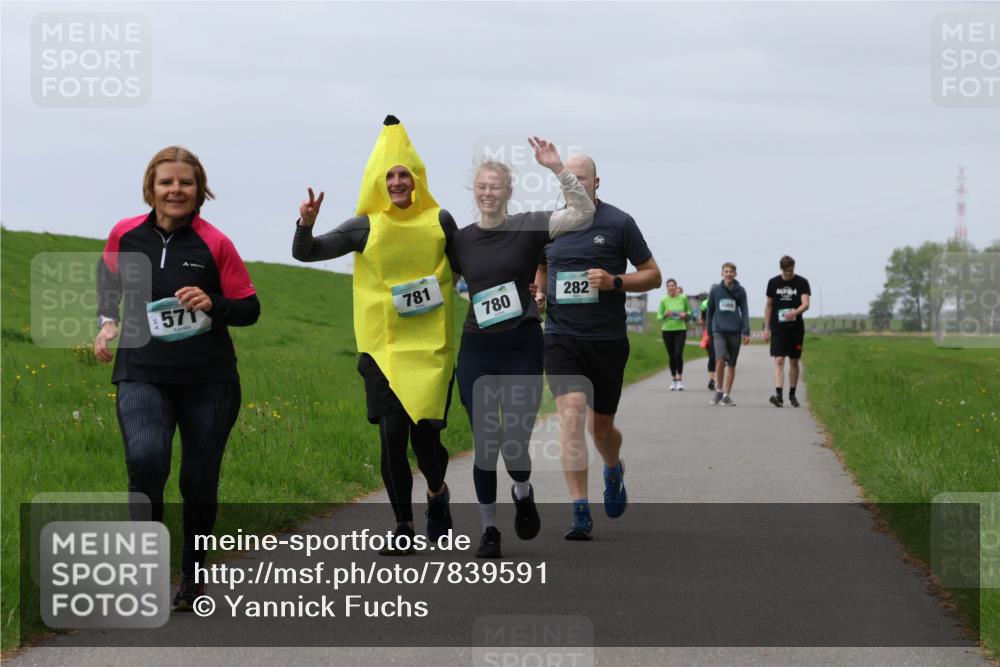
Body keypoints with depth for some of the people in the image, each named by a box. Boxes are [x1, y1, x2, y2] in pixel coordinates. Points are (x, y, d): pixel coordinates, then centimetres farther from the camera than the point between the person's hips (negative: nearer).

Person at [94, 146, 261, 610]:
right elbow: (109, 280, 23)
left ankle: (192, 576, 30)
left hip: (209, 380, 0)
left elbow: (249, 309, 0)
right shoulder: (124, 235, 1)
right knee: (145, 458, -26)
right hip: (142, 375, 0)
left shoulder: (214, 243, -5)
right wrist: (107, 321, 8)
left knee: (199, 482, 7)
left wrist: (213, 305, -18)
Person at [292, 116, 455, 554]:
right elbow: (304, 253, 1)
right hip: (383, 348, 0)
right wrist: (306, 225, -17)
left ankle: (437, 493, 28)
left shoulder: (440, 221, 4)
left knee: (425, 433, -6)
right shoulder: (366, 228, 2)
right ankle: (404, 526, 10)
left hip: (432, 346, 0)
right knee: (391, 435, -5)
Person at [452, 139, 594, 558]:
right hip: (476, 350, 2)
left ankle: (523, 494, 30)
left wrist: (557, 168, -23)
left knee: (515, 442, -4)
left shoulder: (528, 228, -3)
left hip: (522, 348, -2)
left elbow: (583, 213, -17)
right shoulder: (460, 240, 7)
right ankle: (489, 529, 15)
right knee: (485, 443, 2)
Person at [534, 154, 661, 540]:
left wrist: (615, 281, -15)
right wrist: (538, 294, 3)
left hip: (607, 339, -1)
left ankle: (613, 471, 46)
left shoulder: (618, 223, -2)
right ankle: (580, 513, -17)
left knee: (601, 427, 9)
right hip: (560, 336, 1)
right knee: (571, 414, -18)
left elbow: (653, 275, 2)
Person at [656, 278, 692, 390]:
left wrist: (685, 315, -9)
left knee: (678, 354, -16)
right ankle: (674, 380, 18)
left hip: (681, 330, -1)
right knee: (671, 356, 6)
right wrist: (665, 315, -16)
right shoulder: (663, 300, 0)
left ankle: (680, 380, -7)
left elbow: (689, 312, 13)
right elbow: (658, 317, 4)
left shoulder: (683, 298, 0)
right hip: (667, 330, 1)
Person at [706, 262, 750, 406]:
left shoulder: (740, 291, 5)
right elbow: (710, 311, 11)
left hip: (734, 331, 1)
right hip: (719, 331, -1)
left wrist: (746, 332, -2)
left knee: (731, 364, 5)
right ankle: (719, 390, -2)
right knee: (720, 360, -18)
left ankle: (727, 394, 14)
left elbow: (744, 312, 6)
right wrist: (709, 332, 12)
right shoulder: (715, 290, 4)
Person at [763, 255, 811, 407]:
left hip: (796, 328, 0)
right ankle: (778, 395, -21)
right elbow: (769, 306, 11)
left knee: (794, 362, 9)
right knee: (779, 361, -12)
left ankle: (792, 395, 22)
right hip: (778, 328, 0)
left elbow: (806, 304, -12)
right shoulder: (773, 283, 4)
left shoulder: (802, 282, -1)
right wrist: (766, 328, 8)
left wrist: (795, 312, -33)